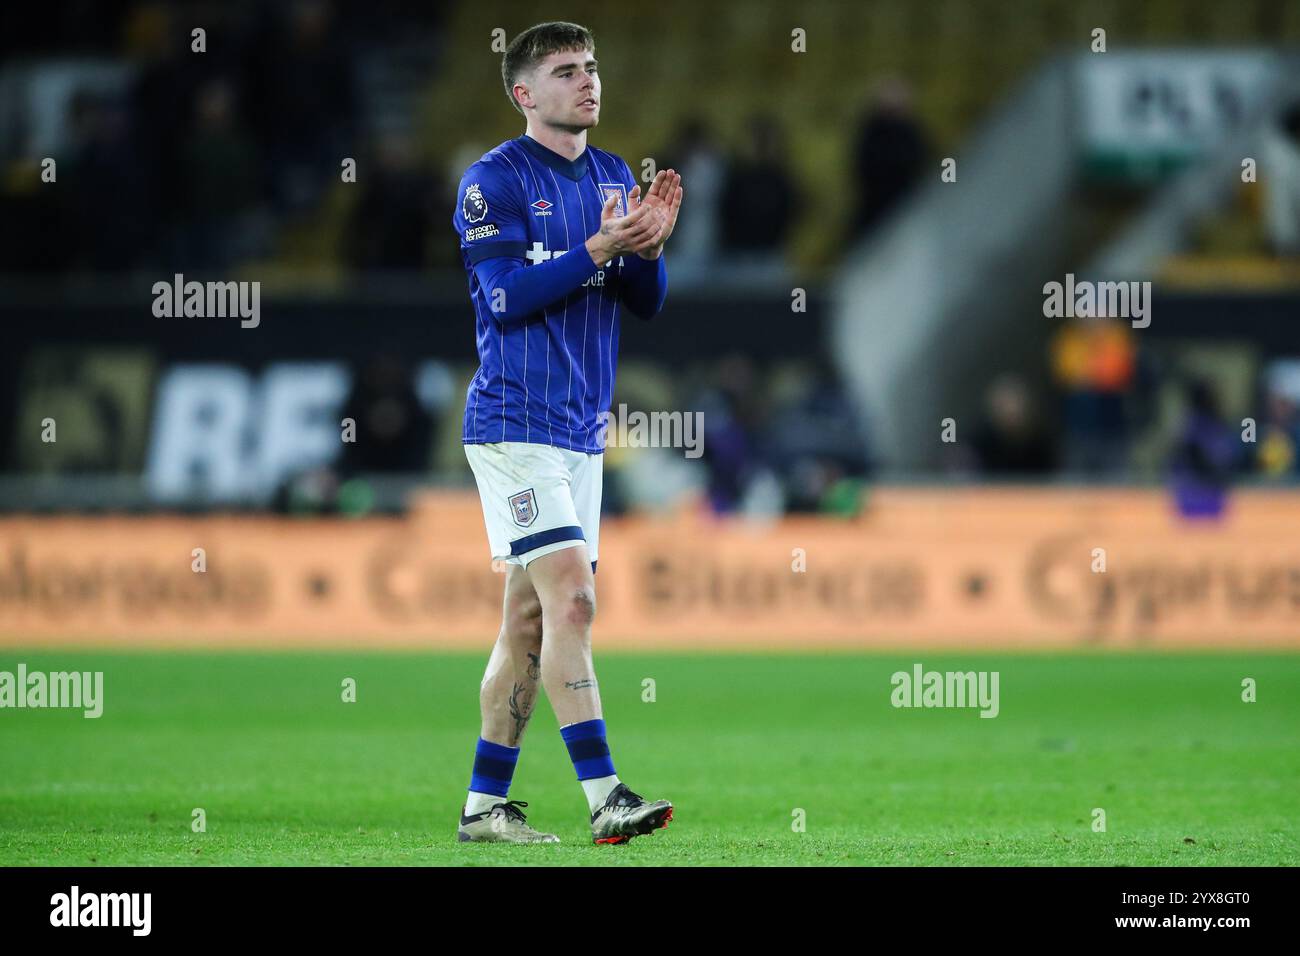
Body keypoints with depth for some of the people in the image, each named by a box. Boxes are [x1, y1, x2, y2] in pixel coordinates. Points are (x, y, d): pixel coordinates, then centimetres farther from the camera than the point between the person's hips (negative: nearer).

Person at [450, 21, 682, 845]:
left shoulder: (612, 178, 14)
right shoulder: (494, 180, -8)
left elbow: (647, 303, 11)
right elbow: (506, 298, -16)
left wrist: (649, 245, -9)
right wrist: (599, 250, -24)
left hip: (581, 431, 8)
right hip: (516, 426, -8)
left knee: (531, 619, 8)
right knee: (571, 598, -16)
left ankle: (485, 805, 13)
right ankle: (604, 798, -20)